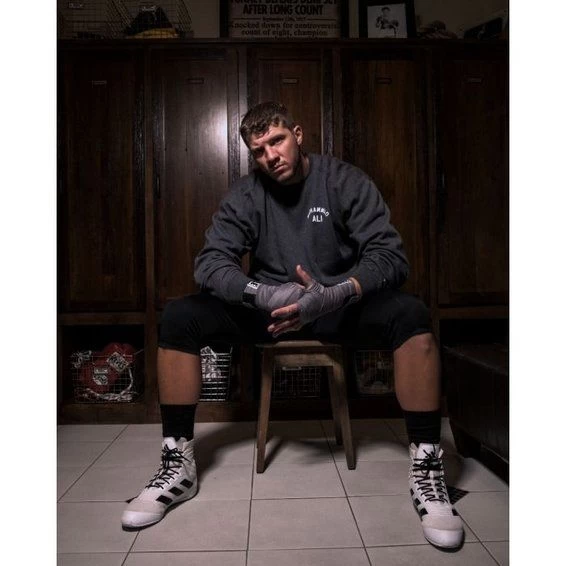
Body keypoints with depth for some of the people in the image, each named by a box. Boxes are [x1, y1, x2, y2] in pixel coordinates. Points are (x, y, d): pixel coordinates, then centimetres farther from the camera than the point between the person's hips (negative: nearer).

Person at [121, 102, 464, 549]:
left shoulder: (345, 181, -6)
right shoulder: (246, 195, 0)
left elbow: (390, 255, -15)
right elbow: (210, 261, -10)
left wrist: (335, 294, -36)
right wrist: (266, 294, -31)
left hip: (340, 307, -1)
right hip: (268, 310, 2)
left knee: (411, 315, -31)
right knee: (178, 317, -18)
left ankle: (426, 468, -19)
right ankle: (178, 465, -9)